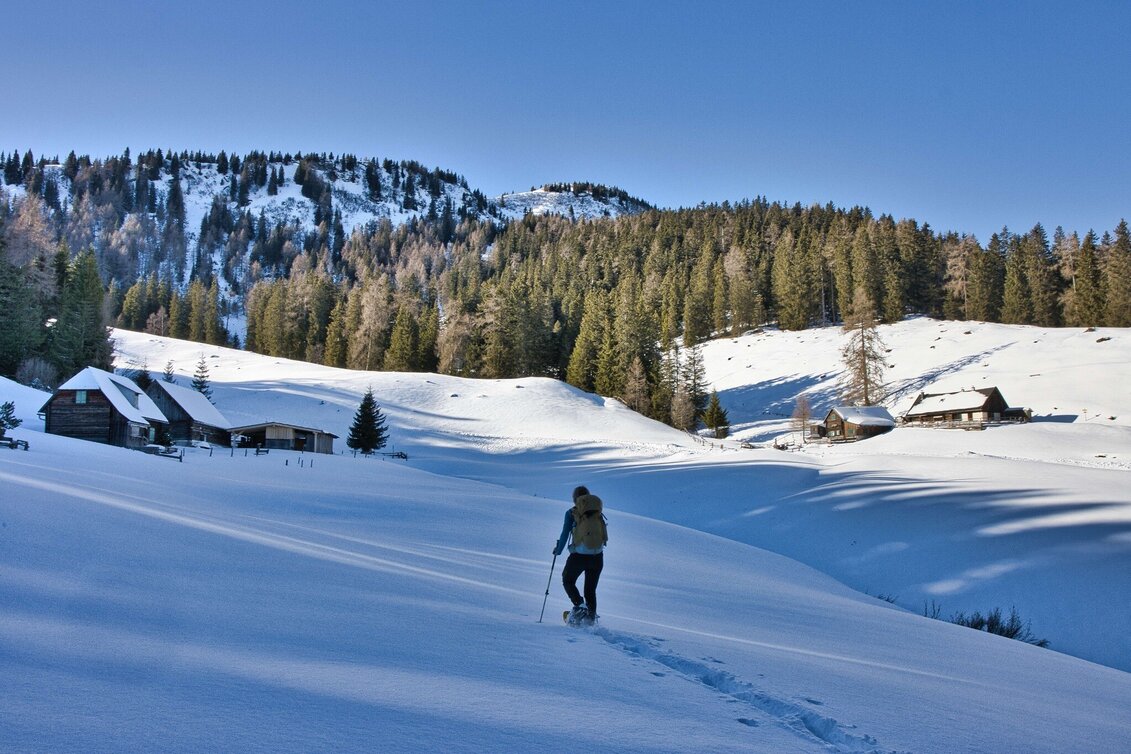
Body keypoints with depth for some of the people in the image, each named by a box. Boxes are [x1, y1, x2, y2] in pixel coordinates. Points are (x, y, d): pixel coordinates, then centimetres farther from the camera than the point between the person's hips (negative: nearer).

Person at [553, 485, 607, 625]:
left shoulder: (571, 513, -2)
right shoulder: (597, 513, 8)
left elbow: (565, 534, -3)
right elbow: (604, 535, 11)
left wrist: (558, 550, 12)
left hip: (579, 555, -3)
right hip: (597, 557, 4)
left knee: (568, 581, 18)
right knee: (591, 589, 18)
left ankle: (579, 605, -5)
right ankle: (590, 618, 9)